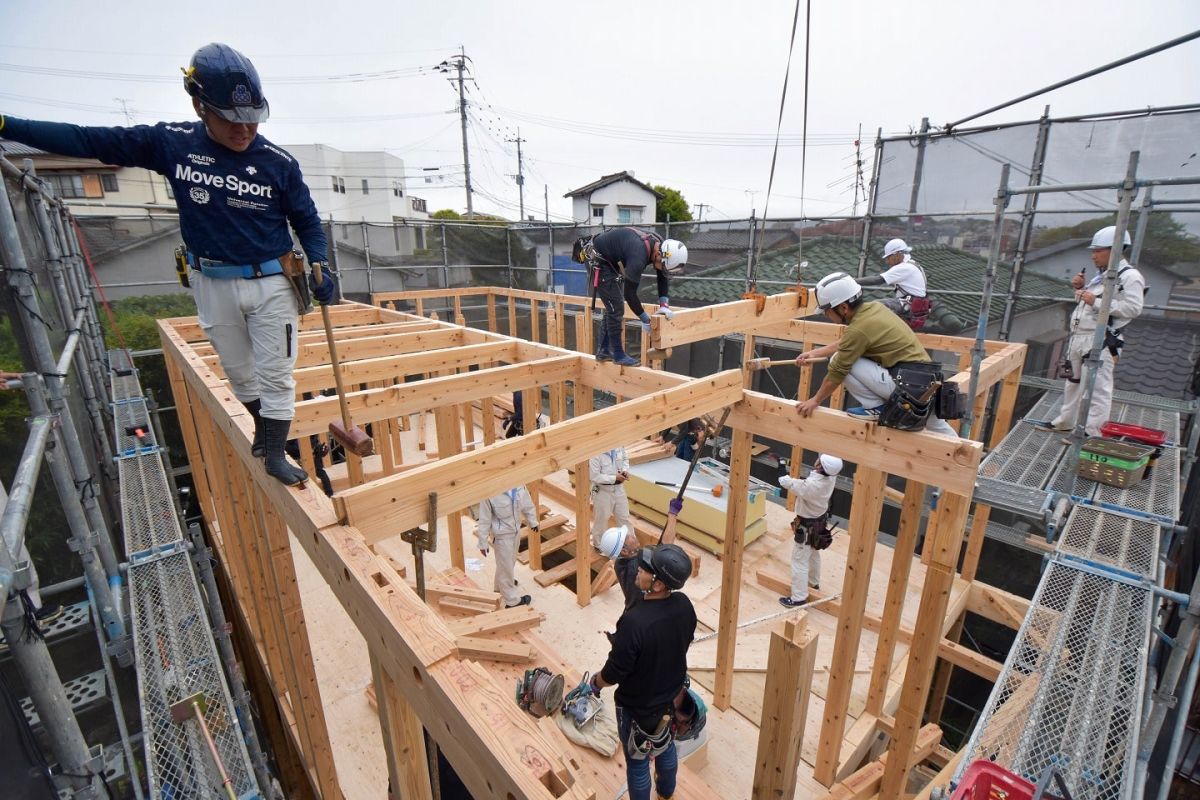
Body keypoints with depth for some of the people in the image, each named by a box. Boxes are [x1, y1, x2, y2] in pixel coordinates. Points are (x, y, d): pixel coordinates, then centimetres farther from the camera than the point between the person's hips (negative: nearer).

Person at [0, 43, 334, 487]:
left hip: (272, 283, -2)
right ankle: (262, 428, 38)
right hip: (212, 284, 3)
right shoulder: (171, 143, -3)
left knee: (275, 376, 0)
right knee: (239, 373, 15)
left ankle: (275, 454, 13)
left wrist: (319, 265, -14)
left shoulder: (279, 163, -8)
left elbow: (307, 220, 1)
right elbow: (89, 140, 7)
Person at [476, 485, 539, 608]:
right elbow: (484, 520, -19)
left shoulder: (519, 484, -16)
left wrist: (533, 522, 14)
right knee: (506, 567, 11)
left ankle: (499, 586, 55)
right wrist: (483, 543, -11)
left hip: (516, 531, 6)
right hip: (502, 535, -6)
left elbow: (527, 504, 1)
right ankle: (511, 600, 32)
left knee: (510, 561, 28)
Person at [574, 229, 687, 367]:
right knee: (615, 308, -9)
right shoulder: (639, 256, -36)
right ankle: (619, 355, 1)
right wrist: (645, 319, -19)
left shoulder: (659, 244, -9)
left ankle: (603, 351, 19)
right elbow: (629, 293, -30)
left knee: (613, 307, 11)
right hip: (598, 259, -9)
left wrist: (664, 305, -6)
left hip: (611, 261, 10)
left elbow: (662, 276, 4)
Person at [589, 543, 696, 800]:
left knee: (637, 762, 21)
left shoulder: (634, 622, -39)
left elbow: (614, 673, -26)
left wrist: (595, 682, -5)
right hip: (673, 696, 6)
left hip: (638, 708, -6)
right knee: (666, 745, 33)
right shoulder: (684, 605, -20)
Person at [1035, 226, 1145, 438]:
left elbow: (1133, 308, -19)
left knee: (1098, 388, -7)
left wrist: (1096, 302, -20)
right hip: (1078, 337, 10)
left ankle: (1093, 432, -3)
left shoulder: (1129, 276, -10)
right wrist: (1079, 288, 11)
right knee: (1073, 382, 18)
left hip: (1101, 341, -10)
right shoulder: (1101, 275, 18)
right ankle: (1065, 421, 31)